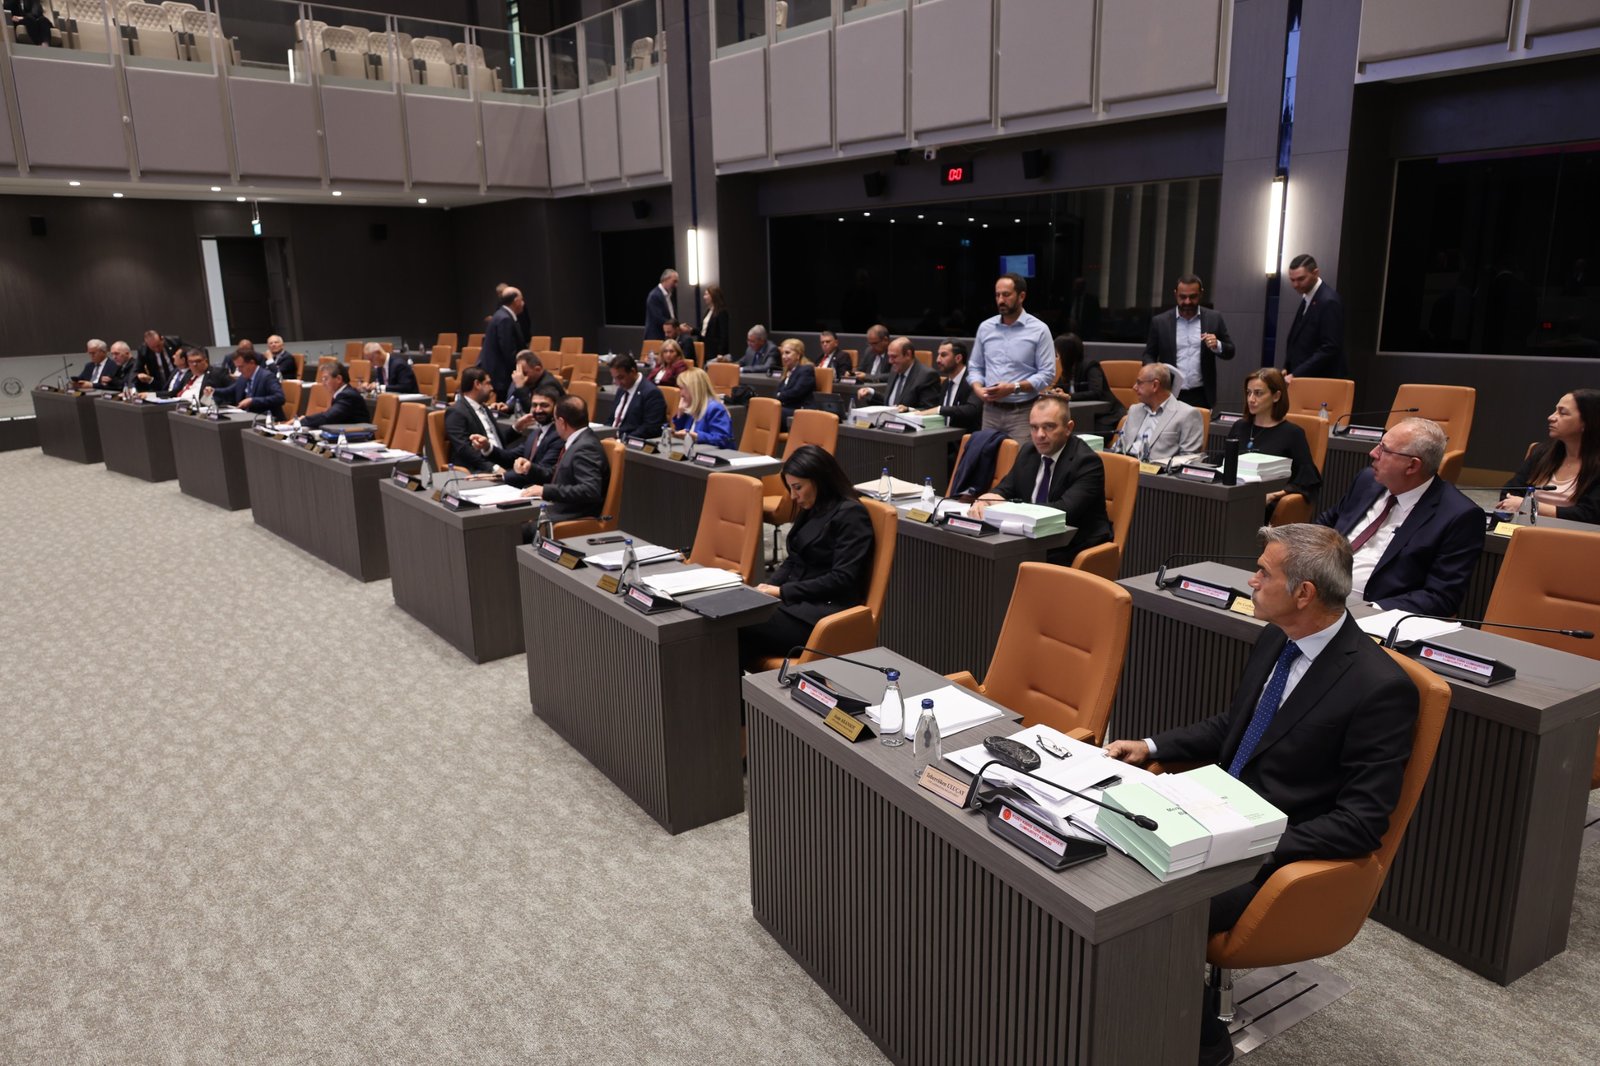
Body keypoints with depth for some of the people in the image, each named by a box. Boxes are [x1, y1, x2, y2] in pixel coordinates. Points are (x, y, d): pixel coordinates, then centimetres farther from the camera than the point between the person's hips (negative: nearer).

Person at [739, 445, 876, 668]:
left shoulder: (850, 514, -10)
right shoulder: (811, 510, 16)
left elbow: (842, 579, -16)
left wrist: (783, 591, -15)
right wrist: (769, 586, 0)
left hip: (828, 612, -8)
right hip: (800, 602, 8)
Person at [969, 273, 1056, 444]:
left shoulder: (1039, 330, -4)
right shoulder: (985, 327, 9)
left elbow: (1047, 374, -7)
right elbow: (975, 367, 15)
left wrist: (1013, 388, -17)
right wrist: (978, 388, -6)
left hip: (1023, 413, -4)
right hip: (991, 411, 4)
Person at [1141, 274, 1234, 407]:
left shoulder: (1214, 319, 5)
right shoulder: (1160, 321, 3)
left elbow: (1230, 352, 10)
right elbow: (1149, 355, 9)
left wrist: (1217, 346, -13)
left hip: (1201, 396, 1)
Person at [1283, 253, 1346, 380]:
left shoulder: (1329, 301, -16)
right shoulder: (1307, 298, 12)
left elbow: (1330, 348, -21)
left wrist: (1296, 374, -23)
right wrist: (1288, 369, 7)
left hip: (1323, 379, -8)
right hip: (1303, 377, 8)